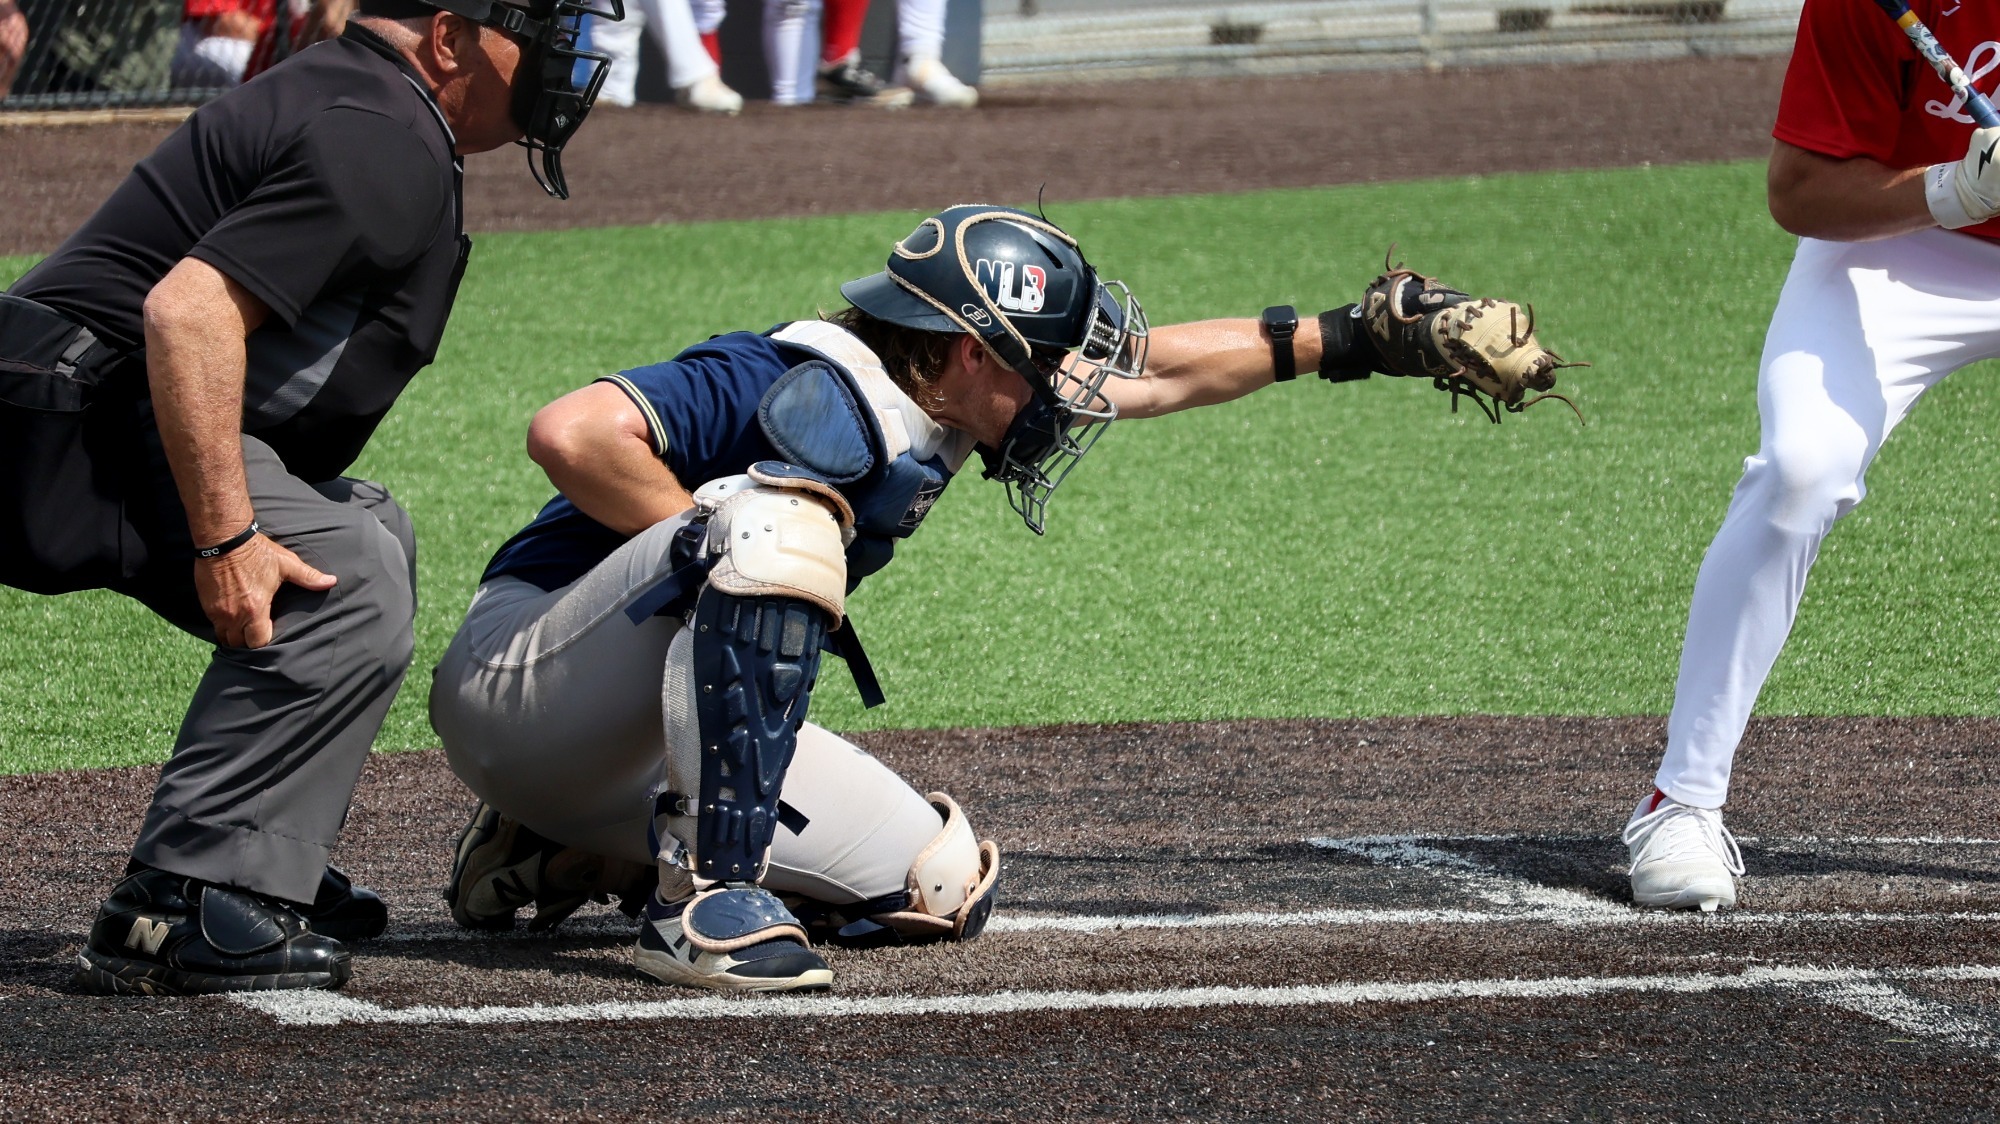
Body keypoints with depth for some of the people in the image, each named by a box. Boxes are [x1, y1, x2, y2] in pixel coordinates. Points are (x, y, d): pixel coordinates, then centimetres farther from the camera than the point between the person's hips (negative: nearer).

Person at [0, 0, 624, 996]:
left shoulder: (343, 97, 19)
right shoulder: (383, 146, -16)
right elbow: (188, 310, -28)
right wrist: (227, 537, -29)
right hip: (90, 425, -11)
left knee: (369, 531, 24)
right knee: (352, 579, -21)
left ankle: (267, 869, 18)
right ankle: (176, 908, -21)